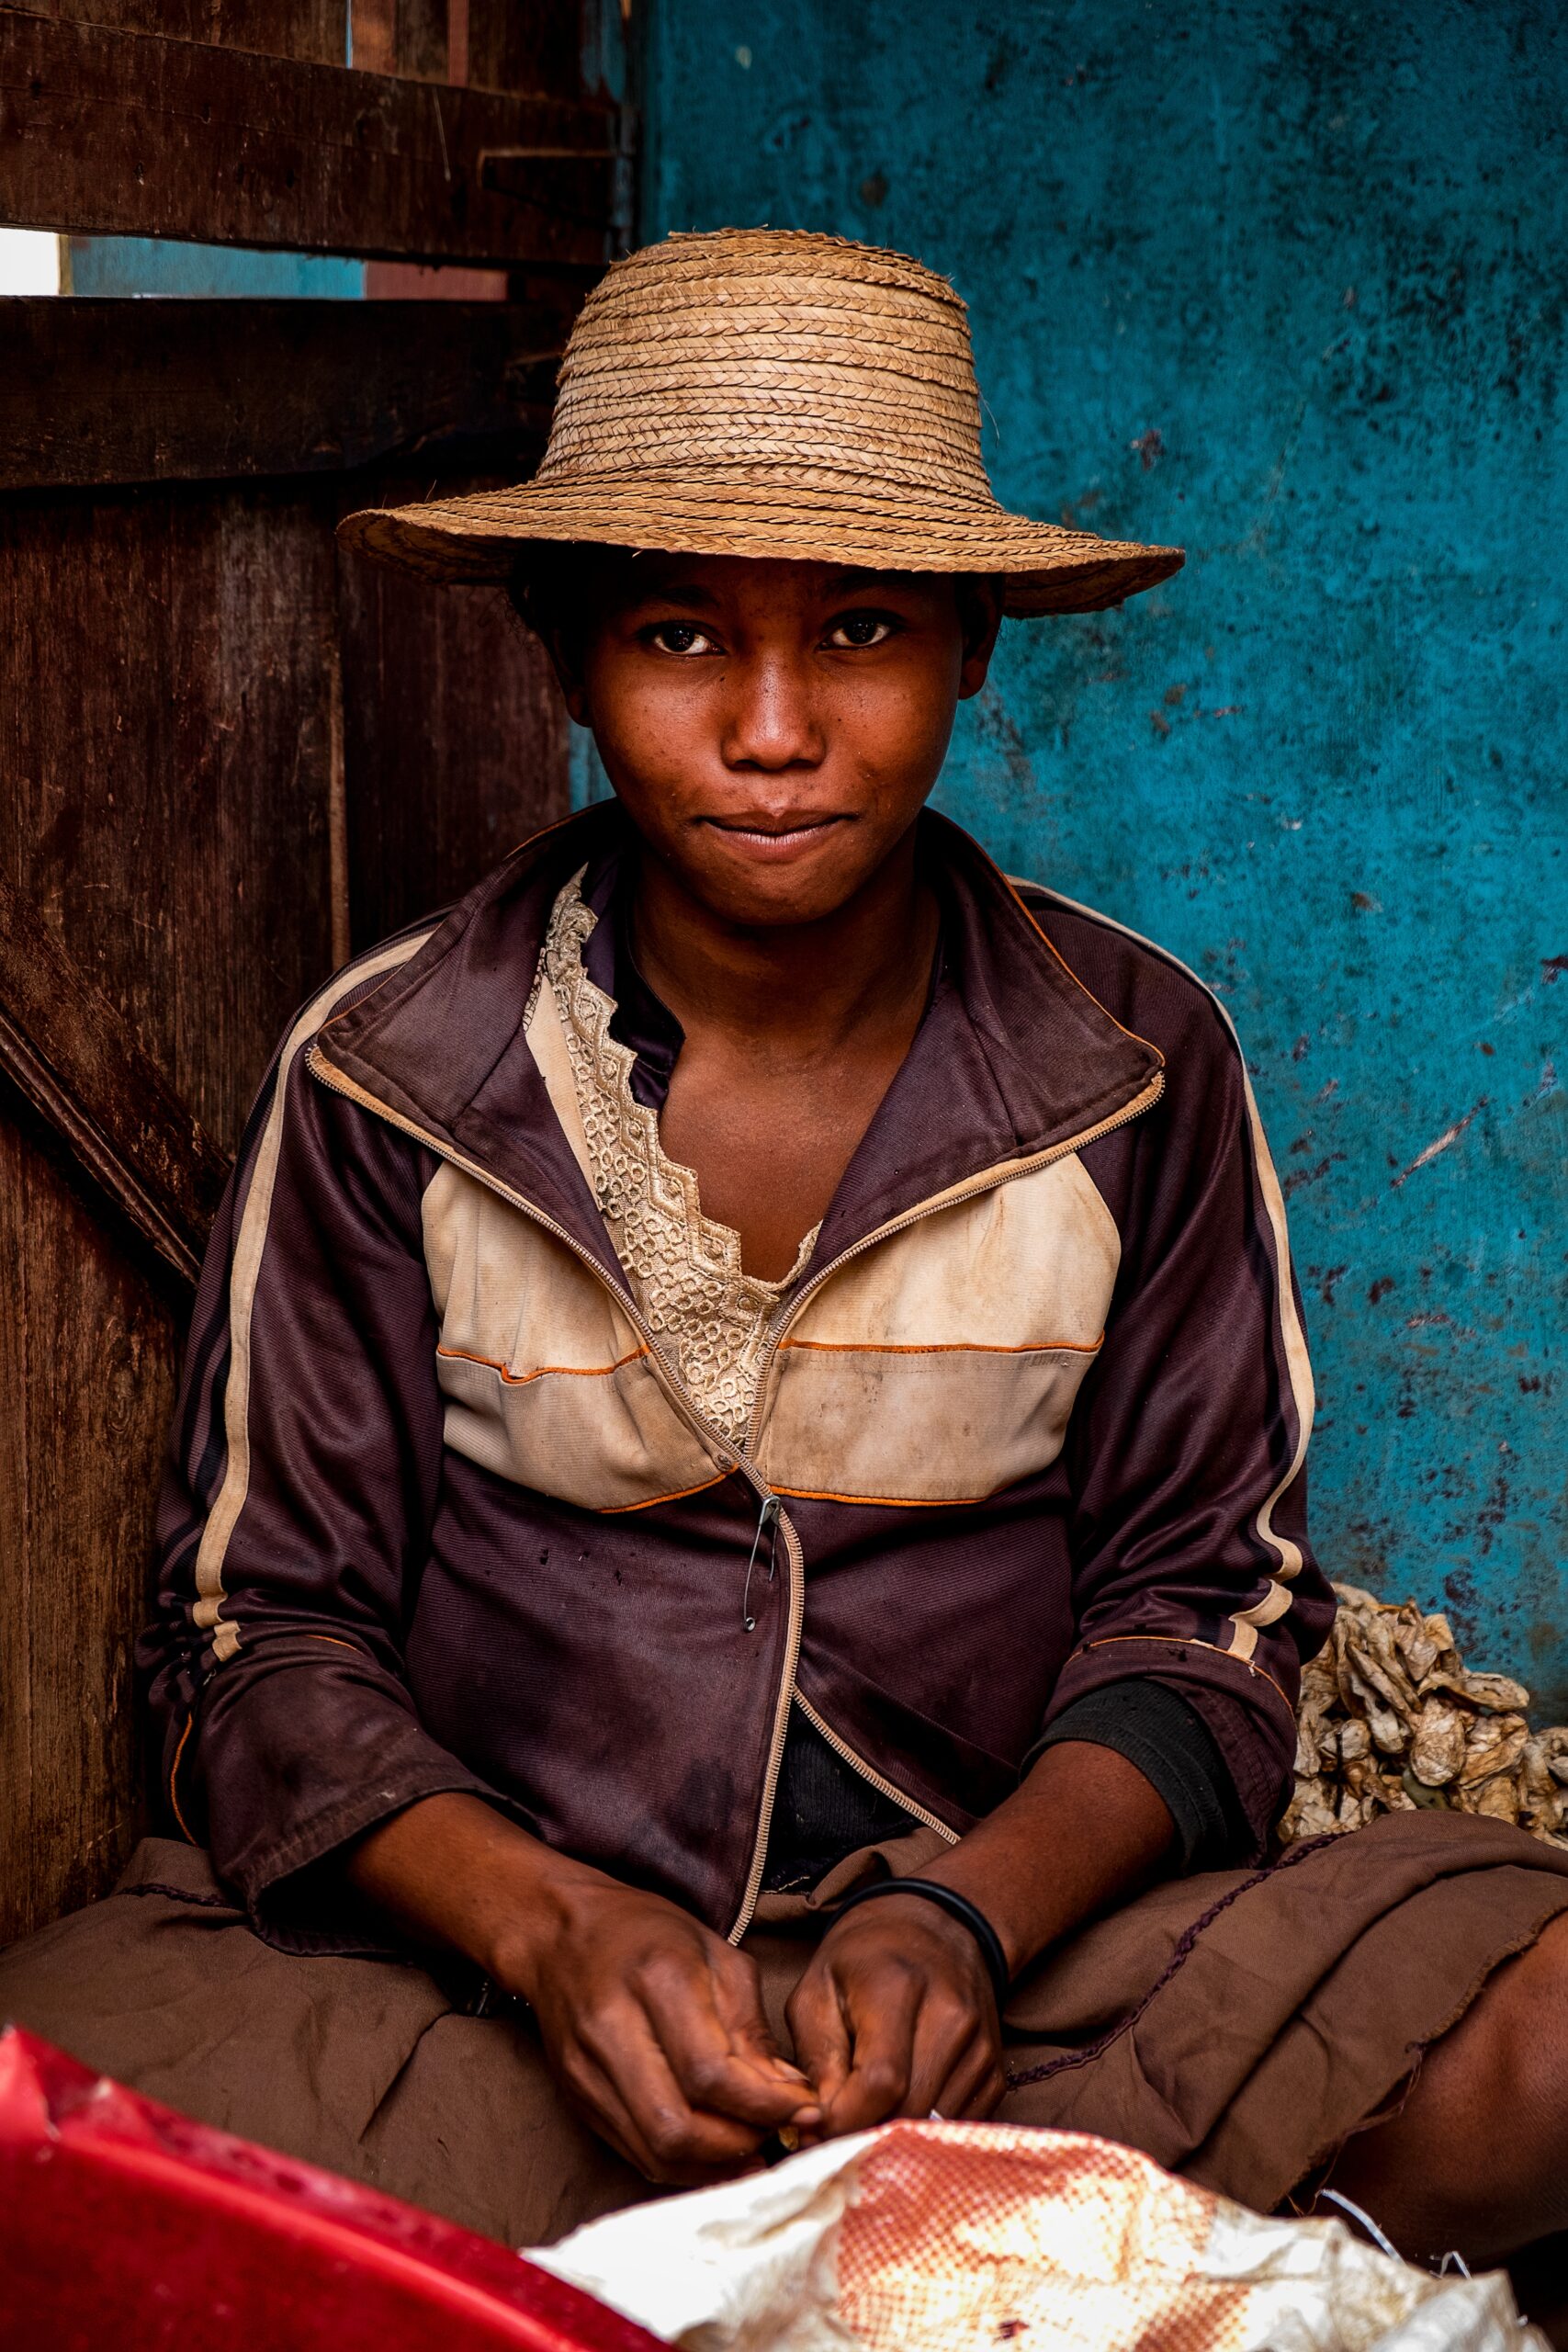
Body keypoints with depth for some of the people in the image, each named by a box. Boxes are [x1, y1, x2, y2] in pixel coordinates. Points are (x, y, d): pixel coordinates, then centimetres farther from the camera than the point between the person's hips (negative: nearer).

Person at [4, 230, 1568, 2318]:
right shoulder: (387, 1074, -2)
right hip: (486, 1972, 0)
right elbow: (266, 1627, 1)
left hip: (1024, 1940, 1)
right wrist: (550, 1925, -19)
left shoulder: (1140, 1067, 1)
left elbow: (1206, 1598, 5)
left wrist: (967, 1912, -15)